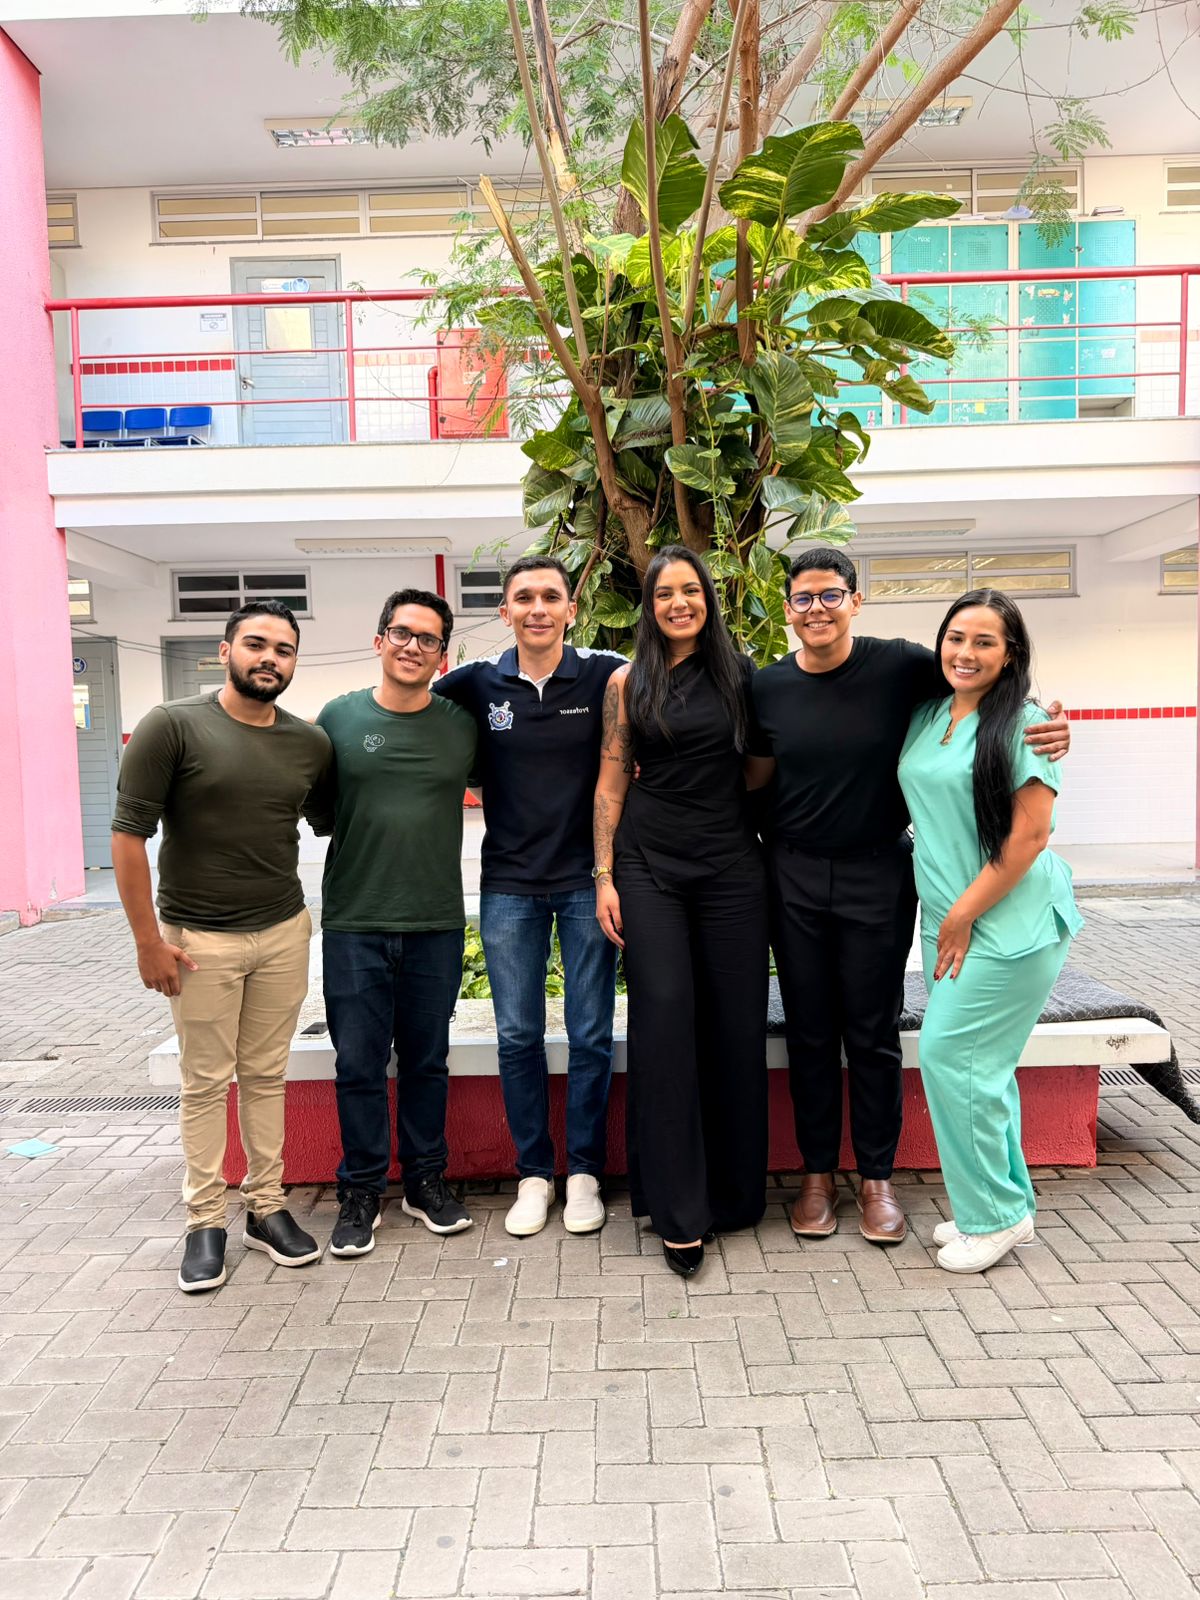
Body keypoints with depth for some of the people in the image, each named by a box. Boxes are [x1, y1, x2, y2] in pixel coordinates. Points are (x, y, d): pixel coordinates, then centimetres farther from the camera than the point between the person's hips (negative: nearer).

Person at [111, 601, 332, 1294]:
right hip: (199, 939, -3)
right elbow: (129, 834, -9)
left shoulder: (311, 744, 3)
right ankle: (206, 1222, 22)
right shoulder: (173, 726, -9)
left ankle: (269, 1207, 26)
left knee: (267, 1076, 13)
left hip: (284, 931, 3)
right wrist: (149, 940, -10)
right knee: (206, 1082, 7)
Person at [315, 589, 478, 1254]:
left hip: (437, 923, 1)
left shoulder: (463, 725, 3)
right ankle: (361, 1192, 23)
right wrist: (357, 828, 2)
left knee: (427, 1060, 13)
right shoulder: (338, 717, 1)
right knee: (359, 1063, 6)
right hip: (353, 923, -1)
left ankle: (426, 1180, 30)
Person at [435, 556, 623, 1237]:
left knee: (591, 1035, 6)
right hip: (509, 884, 2)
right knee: (518, 1036, 8)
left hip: (586, 880, -1)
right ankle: (534, 1173, 24)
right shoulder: (476, 684, 1)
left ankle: (584, 1172, 22)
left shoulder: (604, 675, -3)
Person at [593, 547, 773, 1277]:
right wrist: (604, 876, -1)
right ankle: (679, 1212, 4)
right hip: (650, 866, -1)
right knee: (664, 1020, -6)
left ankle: (734, 1191, 22)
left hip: (732, 864, 1)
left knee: (736, 1023, 4)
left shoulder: (742, 675, 7)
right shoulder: (629, 682, 6)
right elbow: (612, 783, 5)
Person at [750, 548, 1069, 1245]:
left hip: (879, 875, -2)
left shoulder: (900, 665, -7)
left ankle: (877, 1178, 25)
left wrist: (1048, 725, -14)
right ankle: (818, 1175, 26)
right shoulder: (767, 687, 1)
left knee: (873, 1032, 8)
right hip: (795, 877, 2)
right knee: (809, 1031, 10)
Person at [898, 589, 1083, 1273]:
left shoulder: (1023, 723, -11)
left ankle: (995, 1215, 12)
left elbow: (1029, 835, -16)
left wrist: (964, 915, -14)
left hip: (1011, 920, -7)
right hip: (949, 918, 7)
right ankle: (1009, 1204, 29)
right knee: (981, 1064, 13)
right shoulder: (926, 717, 10)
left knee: (948, 1052, -6)